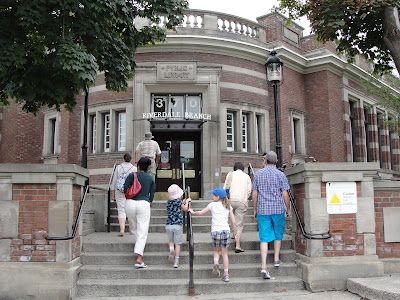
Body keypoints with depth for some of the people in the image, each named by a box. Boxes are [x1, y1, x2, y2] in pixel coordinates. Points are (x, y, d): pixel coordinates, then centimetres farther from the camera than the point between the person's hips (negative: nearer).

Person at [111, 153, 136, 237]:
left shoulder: (118, 167, 3)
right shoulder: (134, 168, 0)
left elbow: (114, 180, 4)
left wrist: (113, 193, 10)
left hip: (120, 191, 0)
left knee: (121, 210, -2)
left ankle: (122, 230, -16)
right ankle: (131, 230, 22)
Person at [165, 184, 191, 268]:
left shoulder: (168, 202, 7)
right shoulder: (179, 201, -6)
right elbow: (185, 209, 6)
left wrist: (183, 202, 26)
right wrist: (187, 201, 19)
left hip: (169, 225, 3)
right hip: (178, 225, -3)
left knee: (170, 241, 20)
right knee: (177, 243, 3)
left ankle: (171, 249, -11)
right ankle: (176, 261, 1)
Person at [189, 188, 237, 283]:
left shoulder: (212, 205, 3)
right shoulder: (228, 207, 10)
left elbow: (200, 213, 2)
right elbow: (234, 222, 7)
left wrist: (192, 212, 21)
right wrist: (235, 233, 17)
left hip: (215, 231, -2)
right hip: (226, 231, 2)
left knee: (216, 251, 20)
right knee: (224, 253, 12)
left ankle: (216, 263, -8)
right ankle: (226, 274, 9)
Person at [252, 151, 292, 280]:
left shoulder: (258, 174, 2)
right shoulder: (280, 174, -3)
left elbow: (254, 194, 2)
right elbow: (285, 194, -5)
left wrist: (255, 210, 12)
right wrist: (289, 209, 7)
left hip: (263, 210, 1)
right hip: (278, 209, -1)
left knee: (264, 237, 0)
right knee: (278, 234, 21)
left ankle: (263, 266, -9)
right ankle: (276, 259, 27)